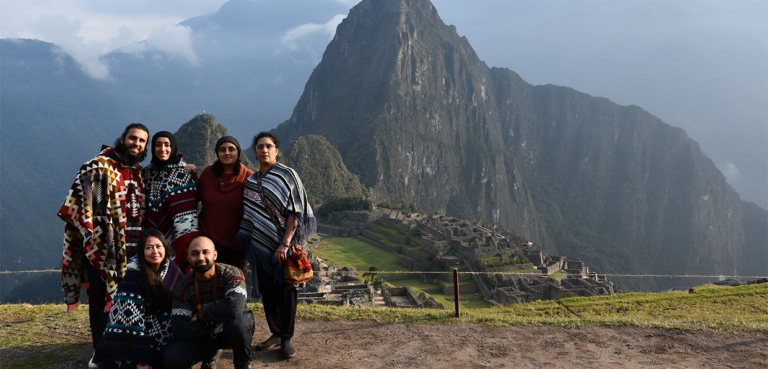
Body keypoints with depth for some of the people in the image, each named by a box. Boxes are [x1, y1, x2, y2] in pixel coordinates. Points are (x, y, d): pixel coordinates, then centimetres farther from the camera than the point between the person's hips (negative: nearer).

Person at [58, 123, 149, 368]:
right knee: (101, 297, 1)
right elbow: (80, 199, -13)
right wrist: (88, 231, -19)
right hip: (102, 247, -5)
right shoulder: (98, 167, -5)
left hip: (132, 249, 5)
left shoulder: (140, 173, 15)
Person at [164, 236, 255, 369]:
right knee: (172, 357, -21)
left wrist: (200, 315, -25)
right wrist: (212, 322, -27)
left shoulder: (232, 274, -20)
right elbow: (180, 330, -16)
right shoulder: (183, 289, -11)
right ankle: (210, 354, 14)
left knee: (237, 323, -38)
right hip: (203, 336, 3)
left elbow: (234, 308, -39)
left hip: (231, 332, -3)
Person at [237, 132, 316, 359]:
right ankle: (276, 334, 23)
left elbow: (295, 213, -11)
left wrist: (285, 243, -18)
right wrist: (248, 248, 10)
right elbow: (249, 217, 15)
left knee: (286, 290, 0)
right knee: (267, 291, 8)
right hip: (261, 245, 5)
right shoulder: (251, 181, 11)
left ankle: (286, 339, 11)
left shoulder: (287, 176, -5)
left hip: (284, 246, -5)